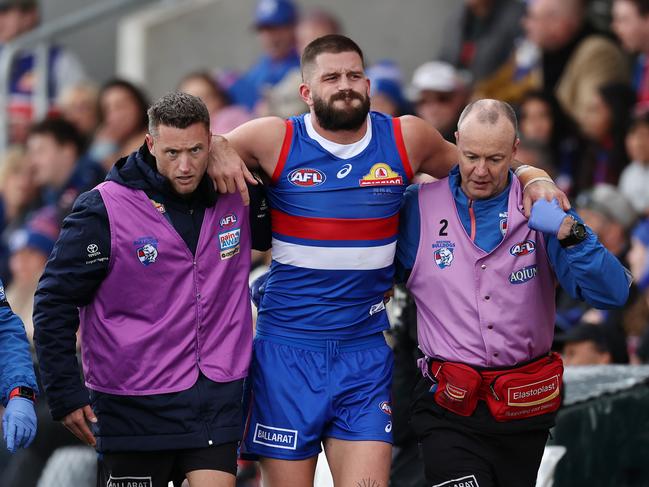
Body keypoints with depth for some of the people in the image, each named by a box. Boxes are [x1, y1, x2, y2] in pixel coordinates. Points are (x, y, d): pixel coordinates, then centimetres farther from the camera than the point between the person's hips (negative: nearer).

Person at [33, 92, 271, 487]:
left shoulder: (235, 200, 3)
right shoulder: (104, 209, -9)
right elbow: (55, 303, -6)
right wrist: (65, 394, -8)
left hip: (217, 396, 3)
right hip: (134, 406, -3)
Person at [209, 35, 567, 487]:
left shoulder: (406, 139, 3)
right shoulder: (277, 140, -3)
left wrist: (533, 179, 3)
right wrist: (216, 149, -13)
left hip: (365, 353, 1)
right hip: (288, 351, -1)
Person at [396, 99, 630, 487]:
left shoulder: (542, 209, -1)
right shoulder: (419, 208, -3)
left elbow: (613, 293, -11)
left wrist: (568, 232, -22)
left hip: (525, 409, 2)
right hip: (451, 412, -2)